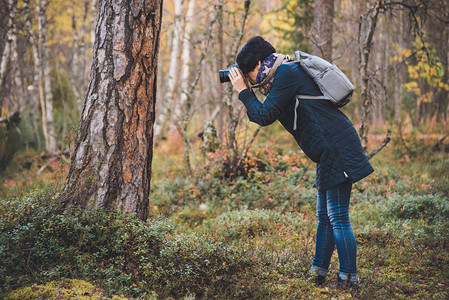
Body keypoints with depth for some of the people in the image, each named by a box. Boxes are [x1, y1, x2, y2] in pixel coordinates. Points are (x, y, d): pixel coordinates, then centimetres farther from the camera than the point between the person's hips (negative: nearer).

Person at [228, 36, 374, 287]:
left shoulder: (286, 73, -10)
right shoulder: (285, 74, 20)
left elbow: (265, 116, -13)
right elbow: (267, 114, 27)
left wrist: (243, 91, 1)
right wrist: (249, 92, 17)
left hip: (337, 148, -11)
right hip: (331, 152, 11)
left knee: (338, 217, -8)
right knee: (325, 216, 14)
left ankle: (349, 278, -5)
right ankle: (319, 272, 21)